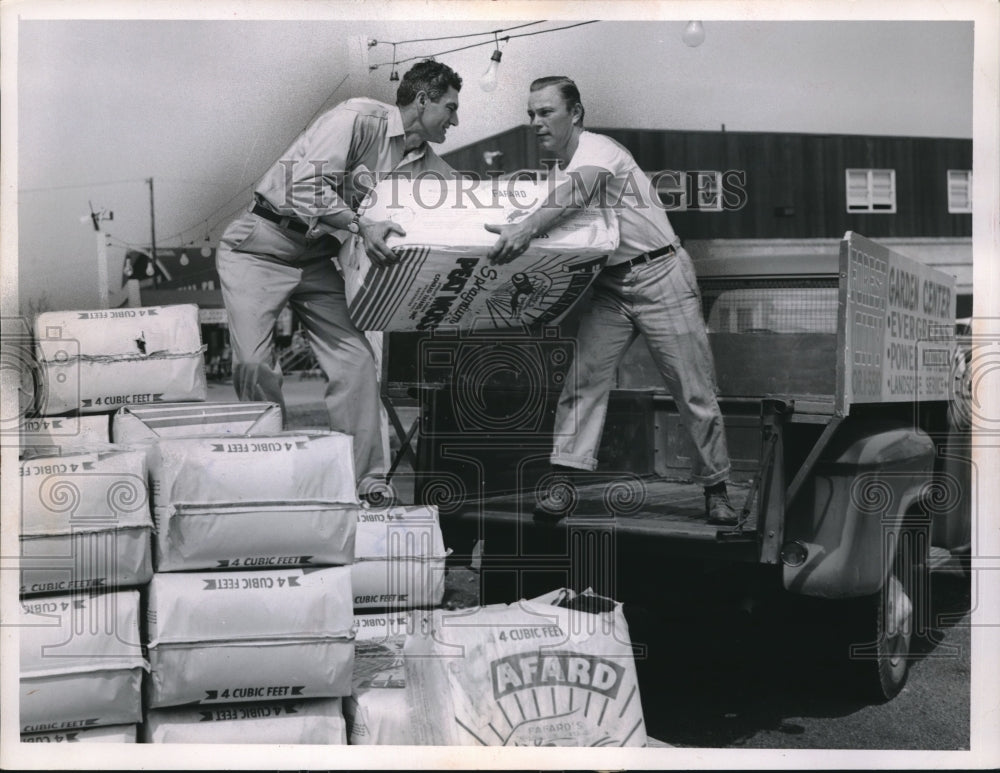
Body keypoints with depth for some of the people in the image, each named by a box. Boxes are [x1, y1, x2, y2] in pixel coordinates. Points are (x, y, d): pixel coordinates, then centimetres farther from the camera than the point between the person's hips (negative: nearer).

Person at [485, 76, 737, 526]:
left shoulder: (597, 149, -12)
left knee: (693, 389, -1)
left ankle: (715, 487, 11)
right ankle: (563, 481, -8)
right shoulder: (558, 170, 13)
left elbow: (577, 190, -33)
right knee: (583, 378, -7)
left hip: (660, 275, -7)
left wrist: (527, 229, -48)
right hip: (609, 286, 7)